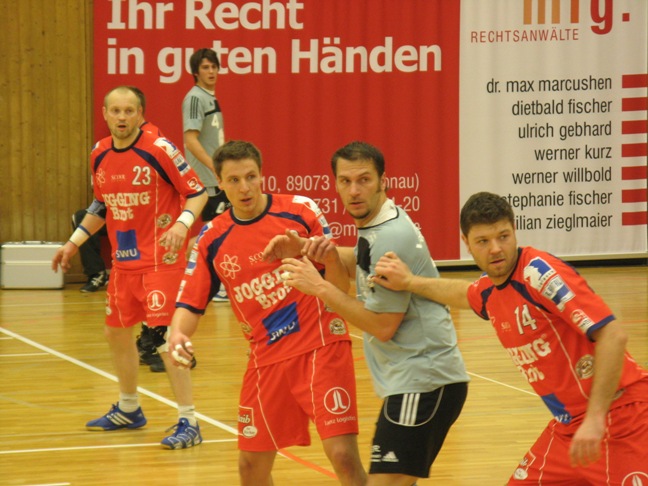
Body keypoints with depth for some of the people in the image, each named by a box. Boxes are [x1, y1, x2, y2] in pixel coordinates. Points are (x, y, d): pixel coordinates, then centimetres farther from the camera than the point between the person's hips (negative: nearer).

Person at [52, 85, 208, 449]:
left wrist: (182, 224, -27)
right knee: (117, 331, 17)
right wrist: (74, 242, 19)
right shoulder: (100, 155, 6)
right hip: (124, 259, 8)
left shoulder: (159, 150, -14)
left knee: (165, 335, -16)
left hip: (160, 259, -8)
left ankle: (189, 423, -11)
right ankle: (129, 410, 38)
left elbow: (197, 192, -11)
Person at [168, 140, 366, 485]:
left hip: (320, 346, -3)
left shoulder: (300, 210, -3)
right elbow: (190, 303, 4)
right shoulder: (213, 240, 3)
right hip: (266, 358, 3)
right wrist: (178, 334, -17)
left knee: (343, 455, -15)